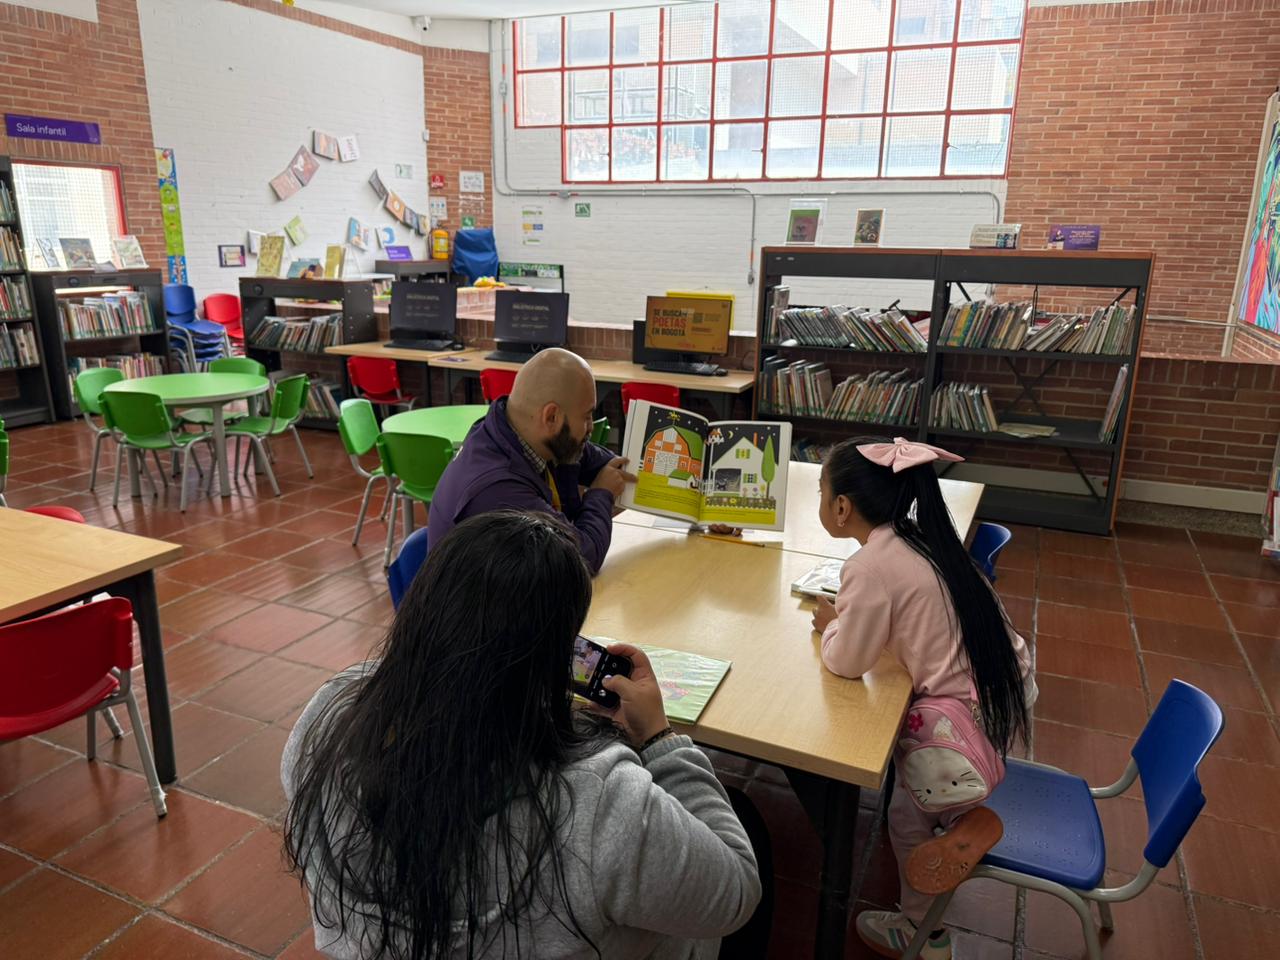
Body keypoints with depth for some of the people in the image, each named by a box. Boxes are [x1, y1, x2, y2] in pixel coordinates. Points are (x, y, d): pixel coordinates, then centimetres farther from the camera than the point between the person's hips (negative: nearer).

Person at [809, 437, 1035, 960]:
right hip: (1008, 689, 8)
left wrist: (830, 624, 3)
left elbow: (845, 663, -16)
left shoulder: (869, 566, -22)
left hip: (974, 717, -7)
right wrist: (849, 615, 1)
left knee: (907, 814, 12)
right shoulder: (918, 538, 2)